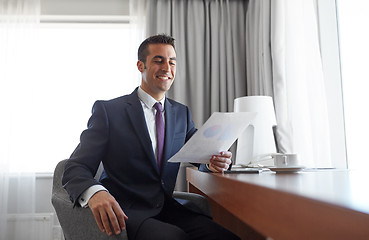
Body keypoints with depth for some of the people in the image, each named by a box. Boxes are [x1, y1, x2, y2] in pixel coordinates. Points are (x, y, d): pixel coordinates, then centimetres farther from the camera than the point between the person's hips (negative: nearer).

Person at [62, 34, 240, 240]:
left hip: (167, 208, 5)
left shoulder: (182, 113, 14)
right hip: (124, 214, -4)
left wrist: (214, 163, -10)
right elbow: (76, 168, -8)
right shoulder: (108, 110, -2)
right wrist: (95, 192, -32)